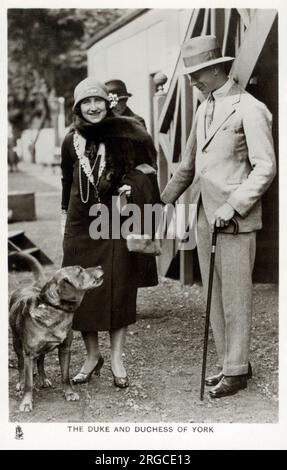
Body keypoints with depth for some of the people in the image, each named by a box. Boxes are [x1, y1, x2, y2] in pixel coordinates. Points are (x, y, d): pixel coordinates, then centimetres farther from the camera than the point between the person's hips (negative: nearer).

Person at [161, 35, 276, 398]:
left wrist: (233, 205, -19)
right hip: (205, 216, 8)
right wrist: (163, 200, 19)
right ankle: (229, 363, 23)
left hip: (235, 219, -8)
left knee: (235, 298, -1)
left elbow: (265, 167, -13)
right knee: (214, 297, 12)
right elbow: (189, 164, 24)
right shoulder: (203, 110, 16)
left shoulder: (250, 109, -8)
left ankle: (236, 371, 10)